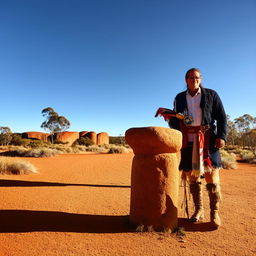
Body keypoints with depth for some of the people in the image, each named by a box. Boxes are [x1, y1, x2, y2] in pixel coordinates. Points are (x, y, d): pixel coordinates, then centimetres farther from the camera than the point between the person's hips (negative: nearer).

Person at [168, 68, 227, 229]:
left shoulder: (211, 95, 9)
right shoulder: (179, 98, 15)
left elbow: (222, 117, 4)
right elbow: (175, 120, 19)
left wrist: (222, 136, -8)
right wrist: (169, 116, -3)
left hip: (207, 138, -2)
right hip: (188, 140, 2)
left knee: (212, 175, -4)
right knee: (192, 176, 6)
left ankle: (215, 212, 11)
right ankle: (199, 210, 20)